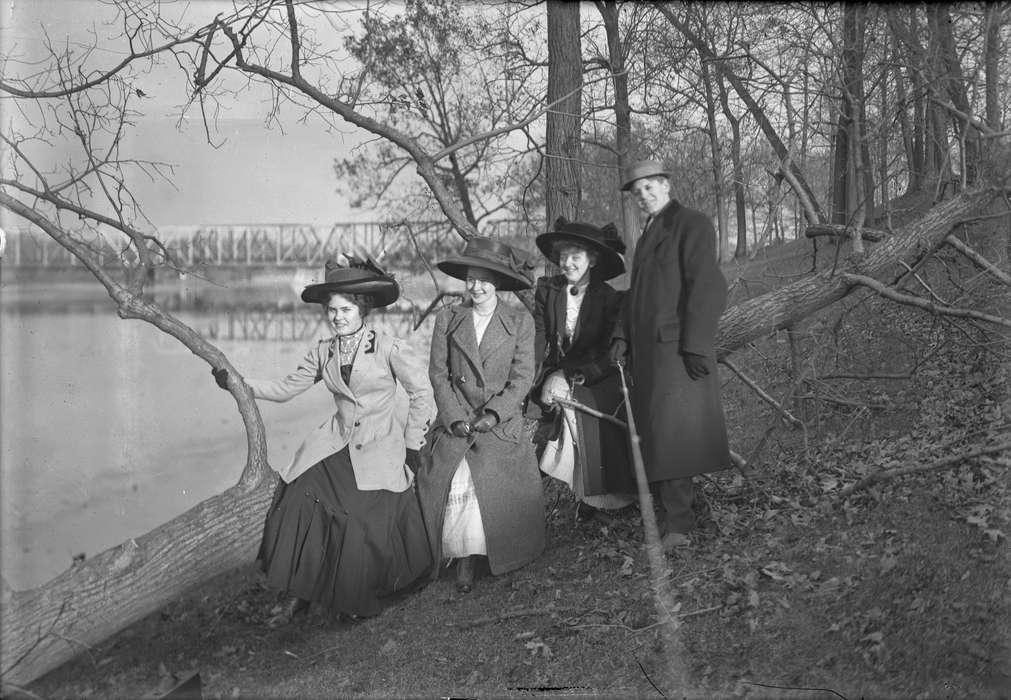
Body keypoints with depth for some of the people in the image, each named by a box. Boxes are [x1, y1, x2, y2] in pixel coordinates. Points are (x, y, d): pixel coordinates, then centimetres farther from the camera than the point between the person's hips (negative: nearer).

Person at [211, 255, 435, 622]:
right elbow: (286, 388, 11)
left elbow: (422, 392, -3)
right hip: (338, 444, 5)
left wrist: (412, 447, -1)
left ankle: (361, 600, 15)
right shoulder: (322, 353, 6)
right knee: (300, 502, -14)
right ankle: (299, 595, 3)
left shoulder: (389, 348, -9)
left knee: (369, 527, -14)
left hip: (381, 447, -4)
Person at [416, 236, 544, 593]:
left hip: (502, 422, -1)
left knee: (492, 479, -24)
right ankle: (464, 558, -7)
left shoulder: (520, 321, 4)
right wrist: (455, 418, -8)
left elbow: (522, 376, 0)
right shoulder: (448, 319, 7)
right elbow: (438, 373, 5)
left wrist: (493, 415, -13)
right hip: (455, 421, 1)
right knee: (452, 481, -21)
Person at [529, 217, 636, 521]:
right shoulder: (547, 289, 2)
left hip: (597, 379, -4)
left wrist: (572, 377, -23)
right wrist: (533, 376, -23)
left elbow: (610, 353, -12)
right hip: (556, 374, 4)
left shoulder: (608, 297, -7)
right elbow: (538, 337, -5)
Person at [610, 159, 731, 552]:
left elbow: (708, 288, -14)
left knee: (671, 429, -11)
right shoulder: (649, 234, 22)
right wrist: (623, 335, 11)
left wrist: (695, 344, -19)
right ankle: (674, 513, 13)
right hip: (647, 349, 9)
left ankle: (678, 522, -7)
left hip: (676, 347, -9)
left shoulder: (691, 225, -5)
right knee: (653, 431, 6)